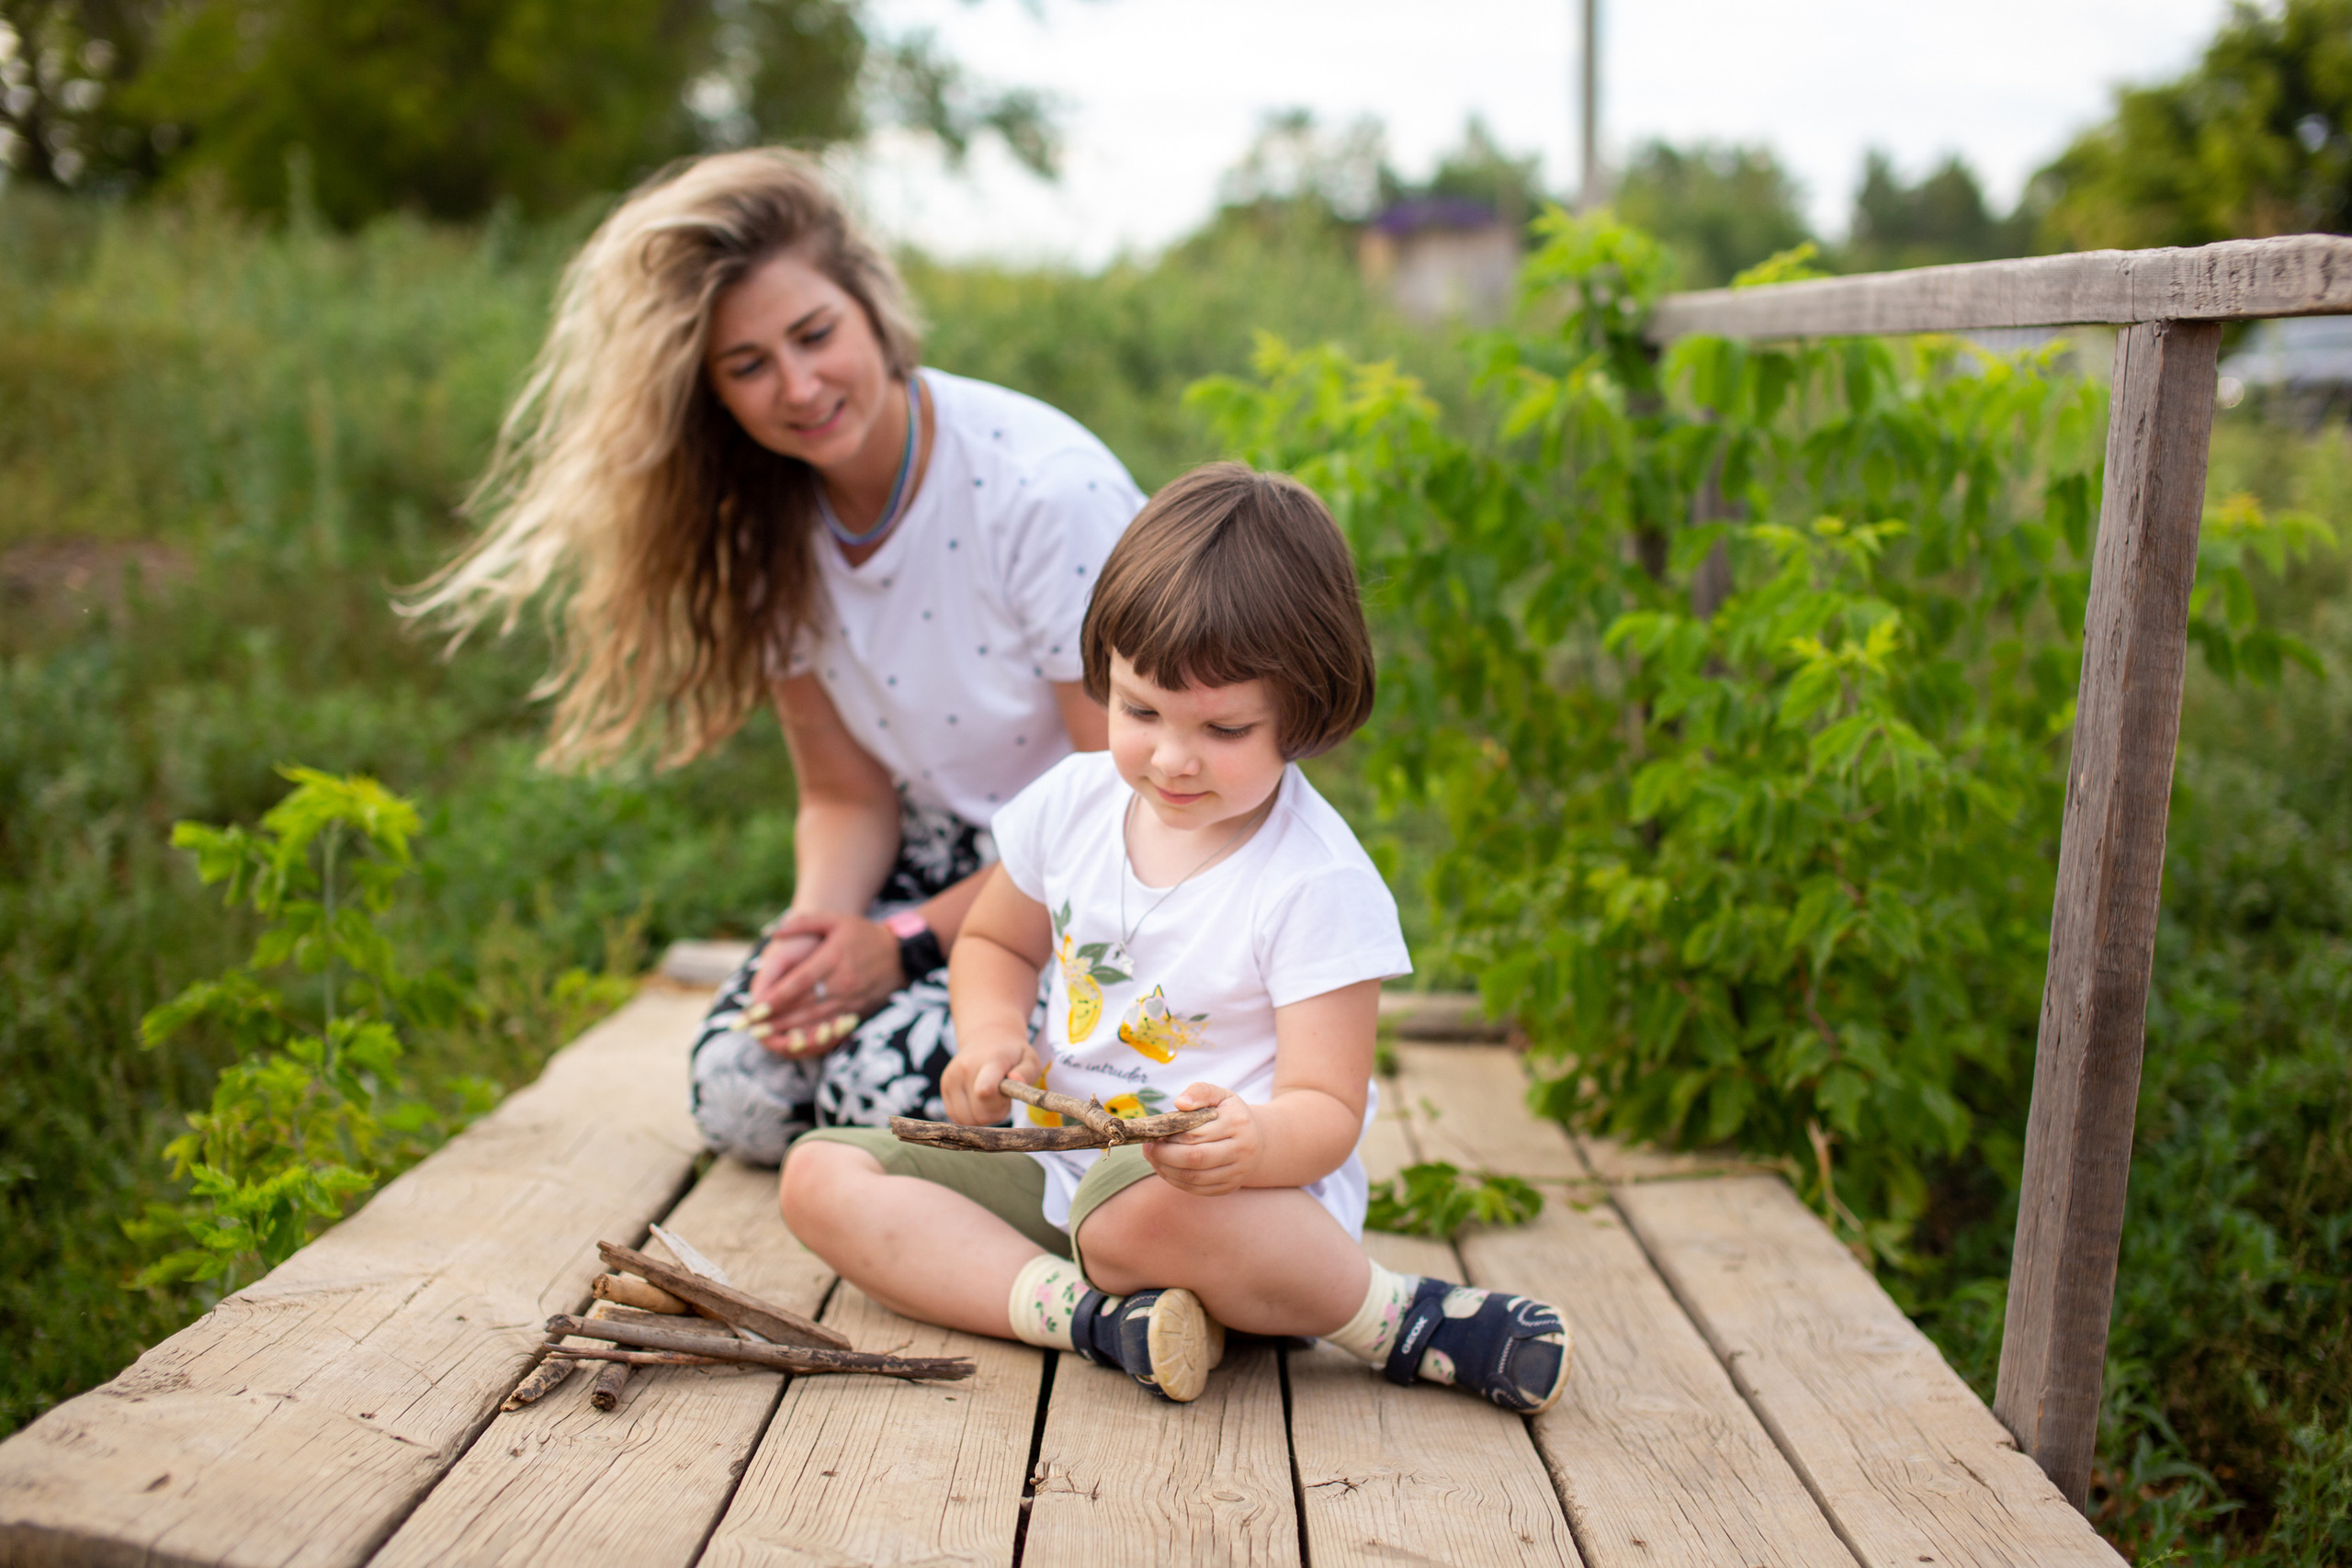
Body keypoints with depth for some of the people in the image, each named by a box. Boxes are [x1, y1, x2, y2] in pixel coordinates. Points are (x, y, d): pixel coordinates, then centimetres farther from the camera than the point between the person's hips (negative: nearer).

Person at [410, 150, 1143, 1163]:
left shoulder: (1047, 491, -23)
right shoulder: (767, 529, -4)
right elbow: (848, 794, 2)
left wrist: (909, 945, -21)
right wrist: (816, 927, -19)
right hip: (944, 858, 5)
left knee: (891, 1091, -24)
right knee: (740, 1093, -11)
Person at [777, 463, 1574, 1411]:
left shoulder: (1320, 884, -16)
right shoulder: (1072, 803, 1)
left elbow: (1328, 1109, -16)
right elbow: (996, 941, 20)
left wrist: (1254, 1141, -40)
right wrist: (992, 1038, -2)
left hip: (1251, 1199, -7)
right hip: (1062, 1163, 7)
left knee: (1142, 1206, -42)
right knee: (820, 1174, -7)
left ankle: (1398, 1318, -18)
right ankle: (1095, 1312, -24)